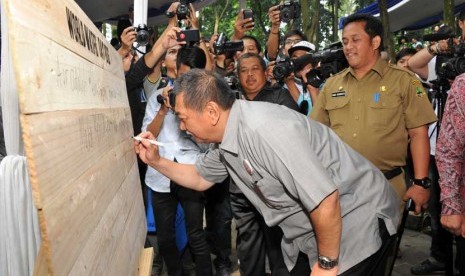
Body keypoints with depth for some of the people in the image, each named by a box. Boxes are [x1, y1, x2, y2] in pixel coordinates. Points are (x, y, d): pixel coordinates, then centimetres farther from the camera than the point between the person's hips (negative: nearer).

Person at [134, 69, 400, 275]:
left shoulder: (263, 129, -32)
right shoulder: (226, 138, -1)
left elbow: (326, 201, -31)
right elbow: (200, 178, 18)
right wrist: (156, 161, 6)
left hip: (358, 220, -8)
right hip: (311, 233, 8)